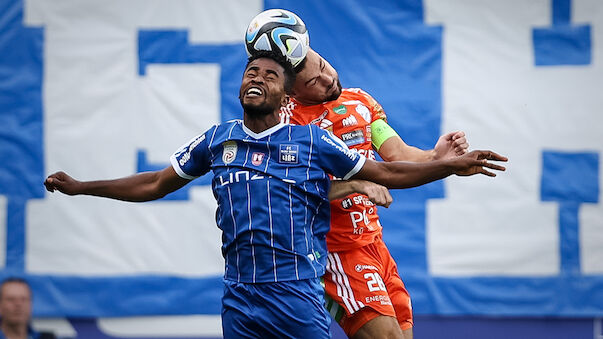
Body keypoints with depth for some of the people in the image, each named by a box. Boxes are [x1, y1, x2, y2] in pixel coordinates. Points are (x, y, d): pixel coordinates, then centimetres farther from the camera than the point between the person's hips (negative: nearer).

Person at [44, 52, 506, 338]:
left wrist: (452, 166, -3)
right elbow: (155, 184, 20)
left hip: (299, 296, -3)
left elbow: (385, 173, 6)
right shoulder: (216, 141, 11)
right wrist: (79, 187, 19)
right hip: (239, 299, 3)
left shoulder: (313, 141, 3)